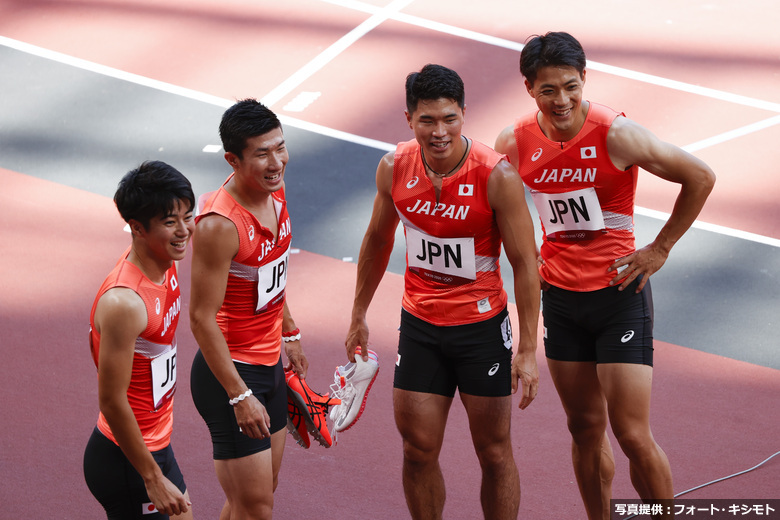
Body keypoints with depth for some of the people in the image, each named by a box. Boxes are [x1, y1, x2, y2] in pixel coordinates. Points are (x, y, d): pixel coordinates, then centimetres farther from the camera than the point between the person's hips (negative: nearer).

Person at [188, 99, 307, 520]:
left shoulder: (274, 190, 1)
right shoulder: (219, 225, -27)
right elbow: (202, 318, -24)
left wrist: (290, 334, 26)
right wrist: (239, 396, -23)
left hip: (269, 362, 9)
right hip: (231, 370, -9)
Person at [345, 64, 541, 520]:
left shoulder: (497, 176, -19)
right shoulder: (394, 169, -6)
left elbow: (525, 264, -14)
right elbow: (378, 240, 12)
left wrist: (529, 349, -16)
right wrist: (359, 316, 17)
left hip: (483, 327, -3)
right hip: (419, 324, 3)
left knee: (495, 453, 6)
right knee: (419, 451, 6)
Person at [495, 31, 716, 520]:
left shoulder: (617, 135, -17)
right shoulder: (515, 142, -4)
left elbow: (701, 177, -8)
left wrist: (660, 249, -5)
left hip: (618, 293, -4)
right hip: (560, 295, 4)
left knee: (633, 435, -6)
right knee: (586, 429, 12)